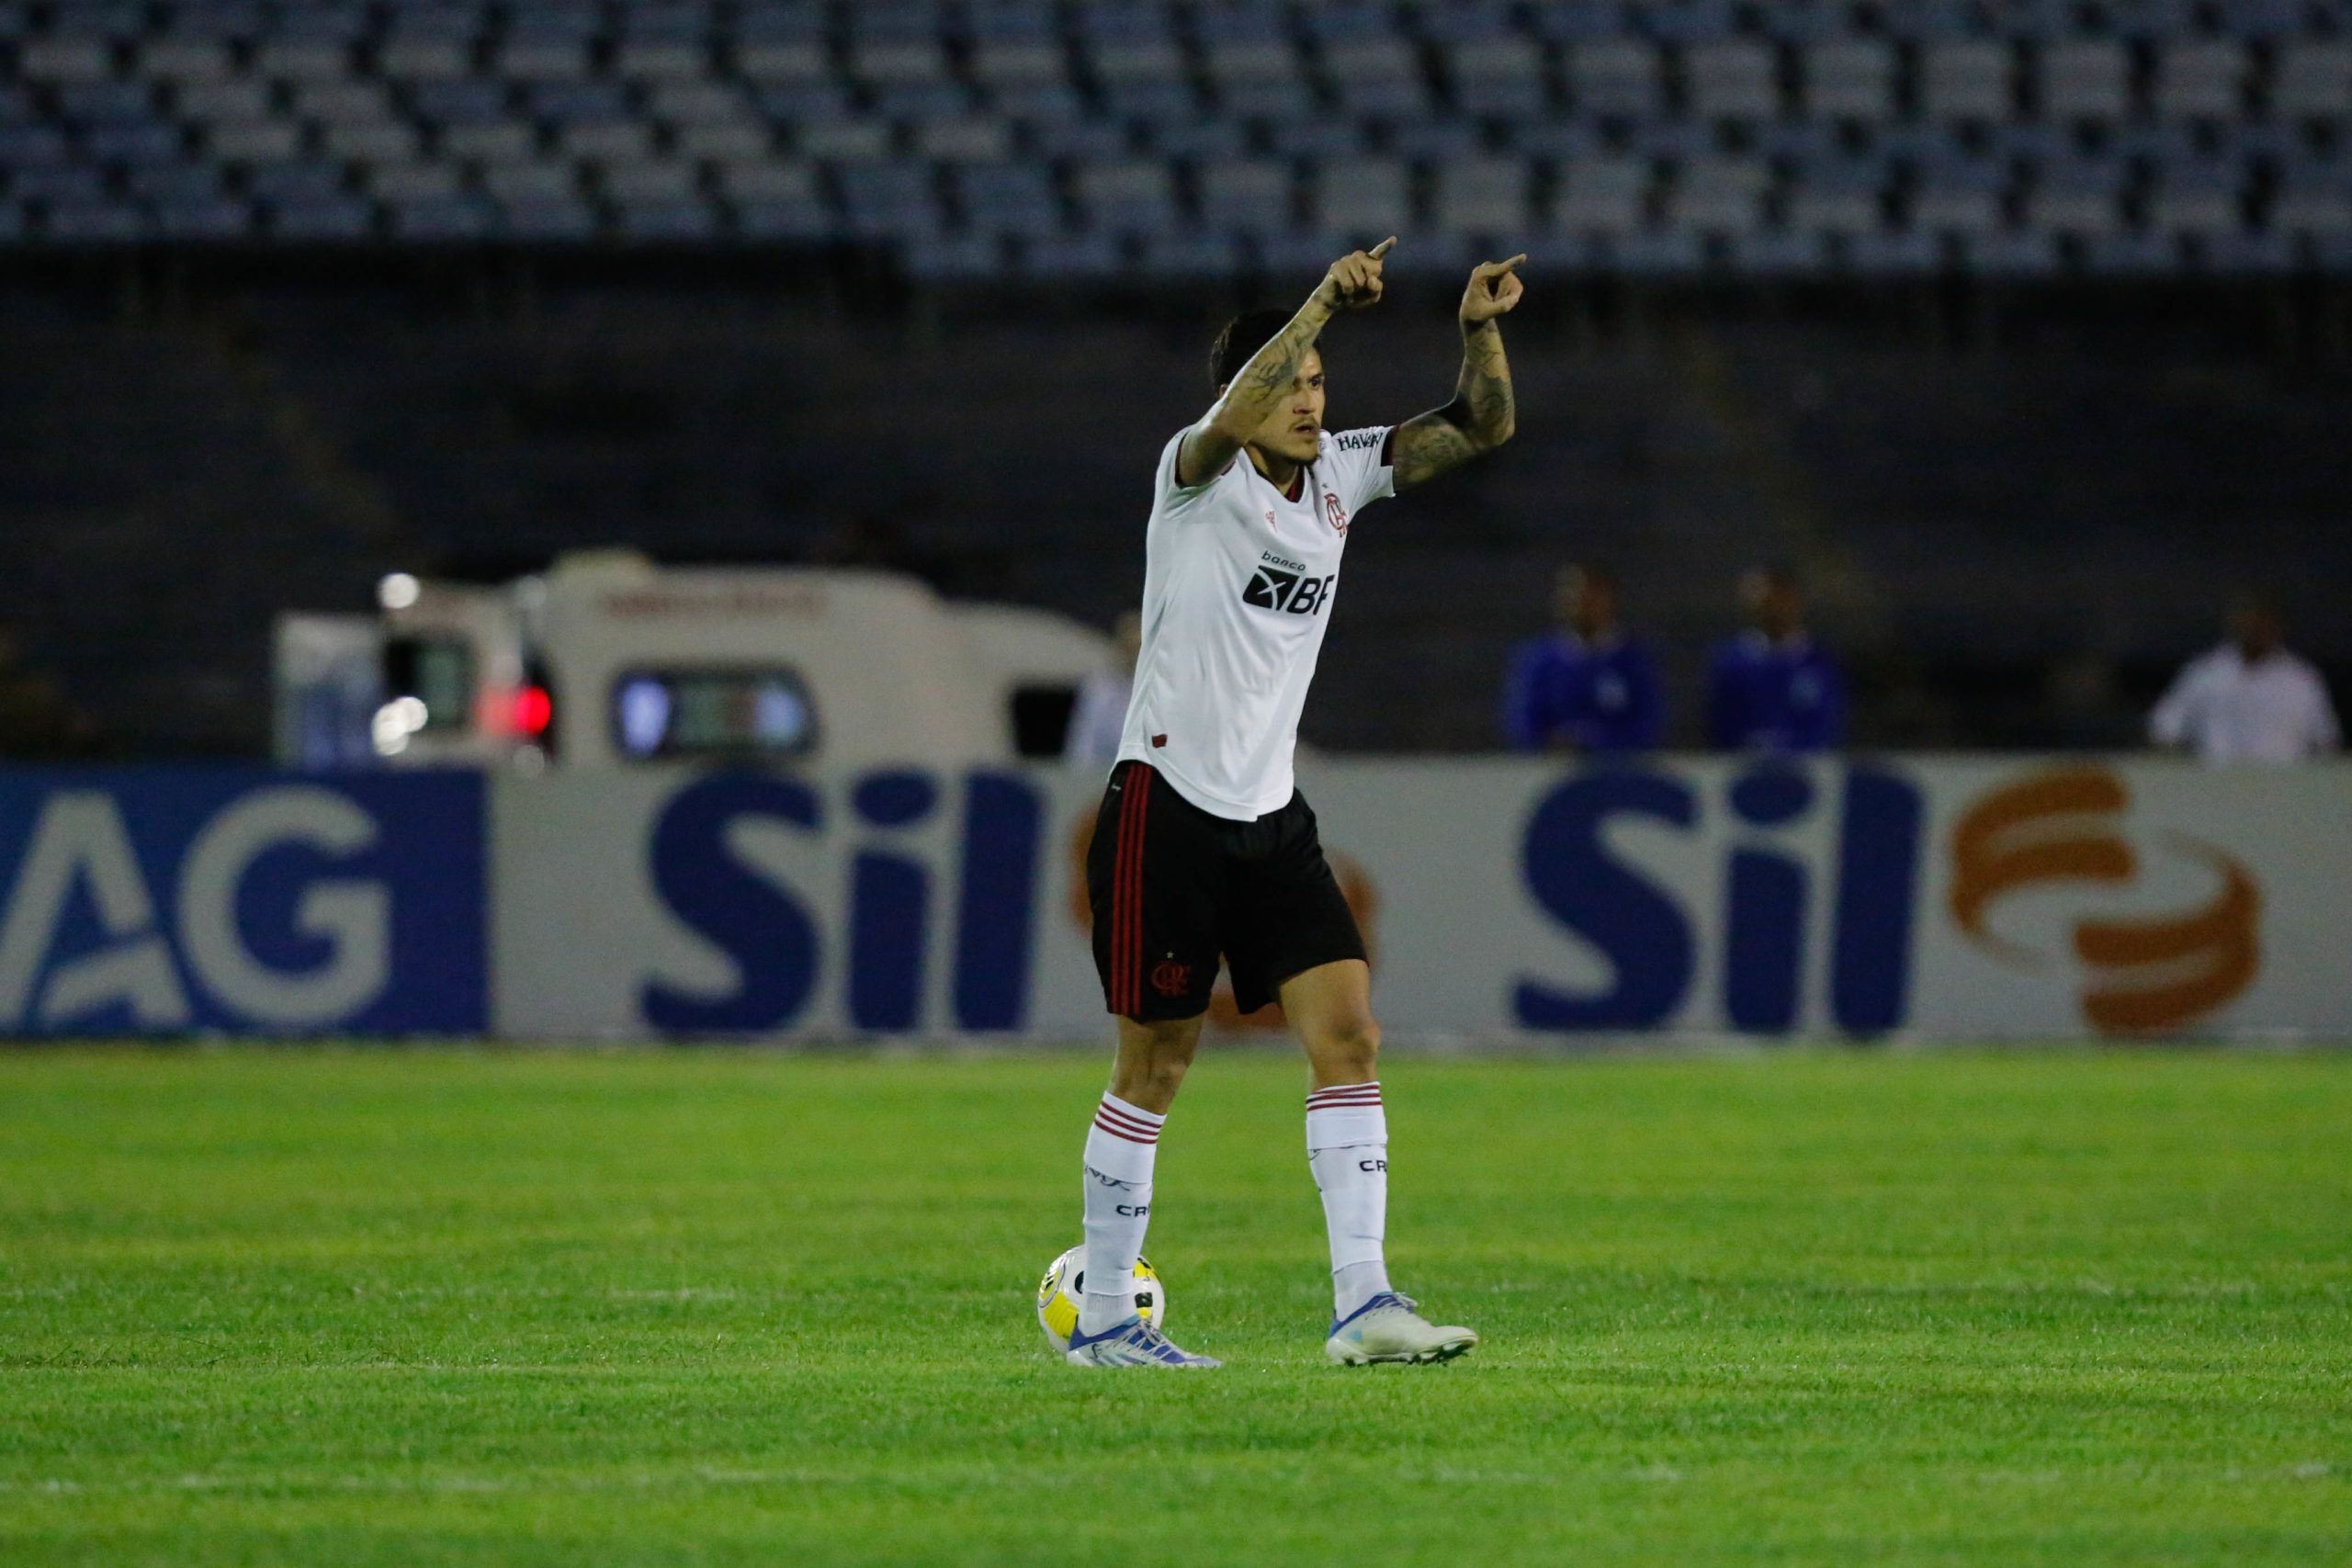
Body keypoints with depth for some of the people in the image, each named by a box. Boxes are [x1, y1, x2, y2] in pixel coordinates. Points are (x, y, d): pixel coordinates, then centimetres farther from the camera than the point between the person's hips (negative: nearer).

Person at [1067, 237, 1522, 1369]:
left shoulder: (1338, 474, 7)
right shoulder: (1198, 473, -11)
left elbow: (1479, 427, 5)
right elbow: (1235, 420, -34)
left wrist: (1481, 329, -14)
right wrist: (1321, 301, -42)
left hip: (1269, 816, 6)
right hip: (1166, 806, -6)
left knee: (1348, 1037, -8)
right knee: (1155, 1062, 1)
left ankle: (1361, 1301, -11)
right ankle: (1101, 1315, 14)